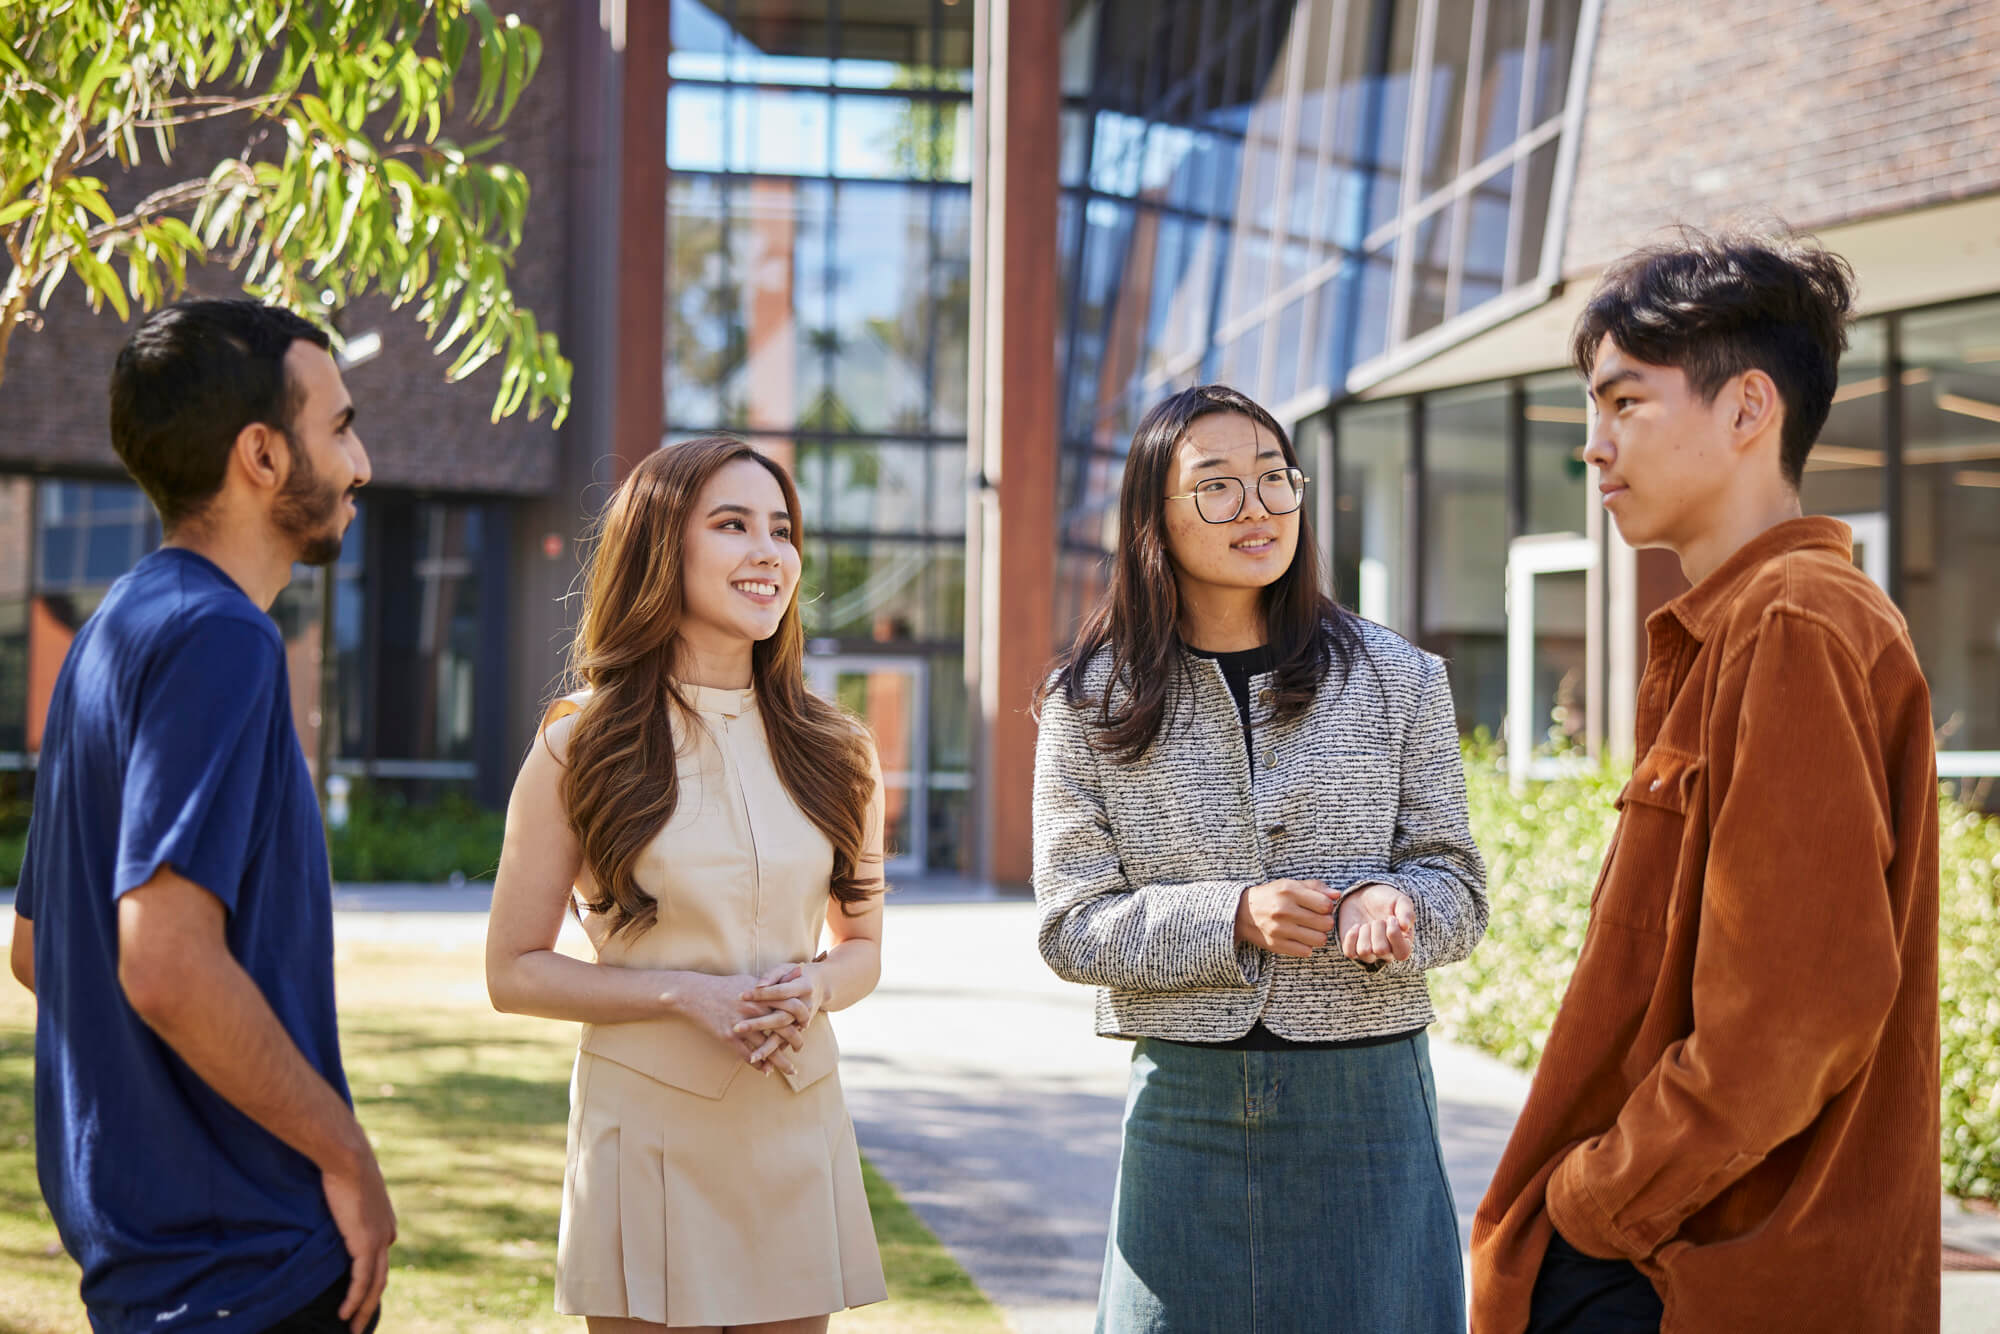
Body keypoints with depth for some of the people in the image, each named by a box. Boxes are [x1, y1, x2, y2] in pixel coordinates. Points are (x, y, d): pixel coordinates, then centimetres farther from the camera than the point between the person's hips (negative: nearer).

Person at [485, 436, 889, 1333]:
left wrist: (814, 990, -8)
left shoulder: (834, 753, 7)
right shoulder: (581, 749, -3)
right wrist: (687, 994, -15)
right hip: (647, 1130, -3)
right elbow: (514, 971, -2)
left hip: (797, 1126, 3)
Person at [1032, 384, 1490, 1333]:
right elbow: (1072, 928, -1)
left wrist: (1387, 902, -18)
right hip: (1186, 1104, 0)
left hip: (1366, 1099, 0)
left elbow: (1457, 889, 5)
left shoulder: (1397, 679, 4)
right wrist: (1231, 918, -17)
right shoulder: (1092, 702, 2)